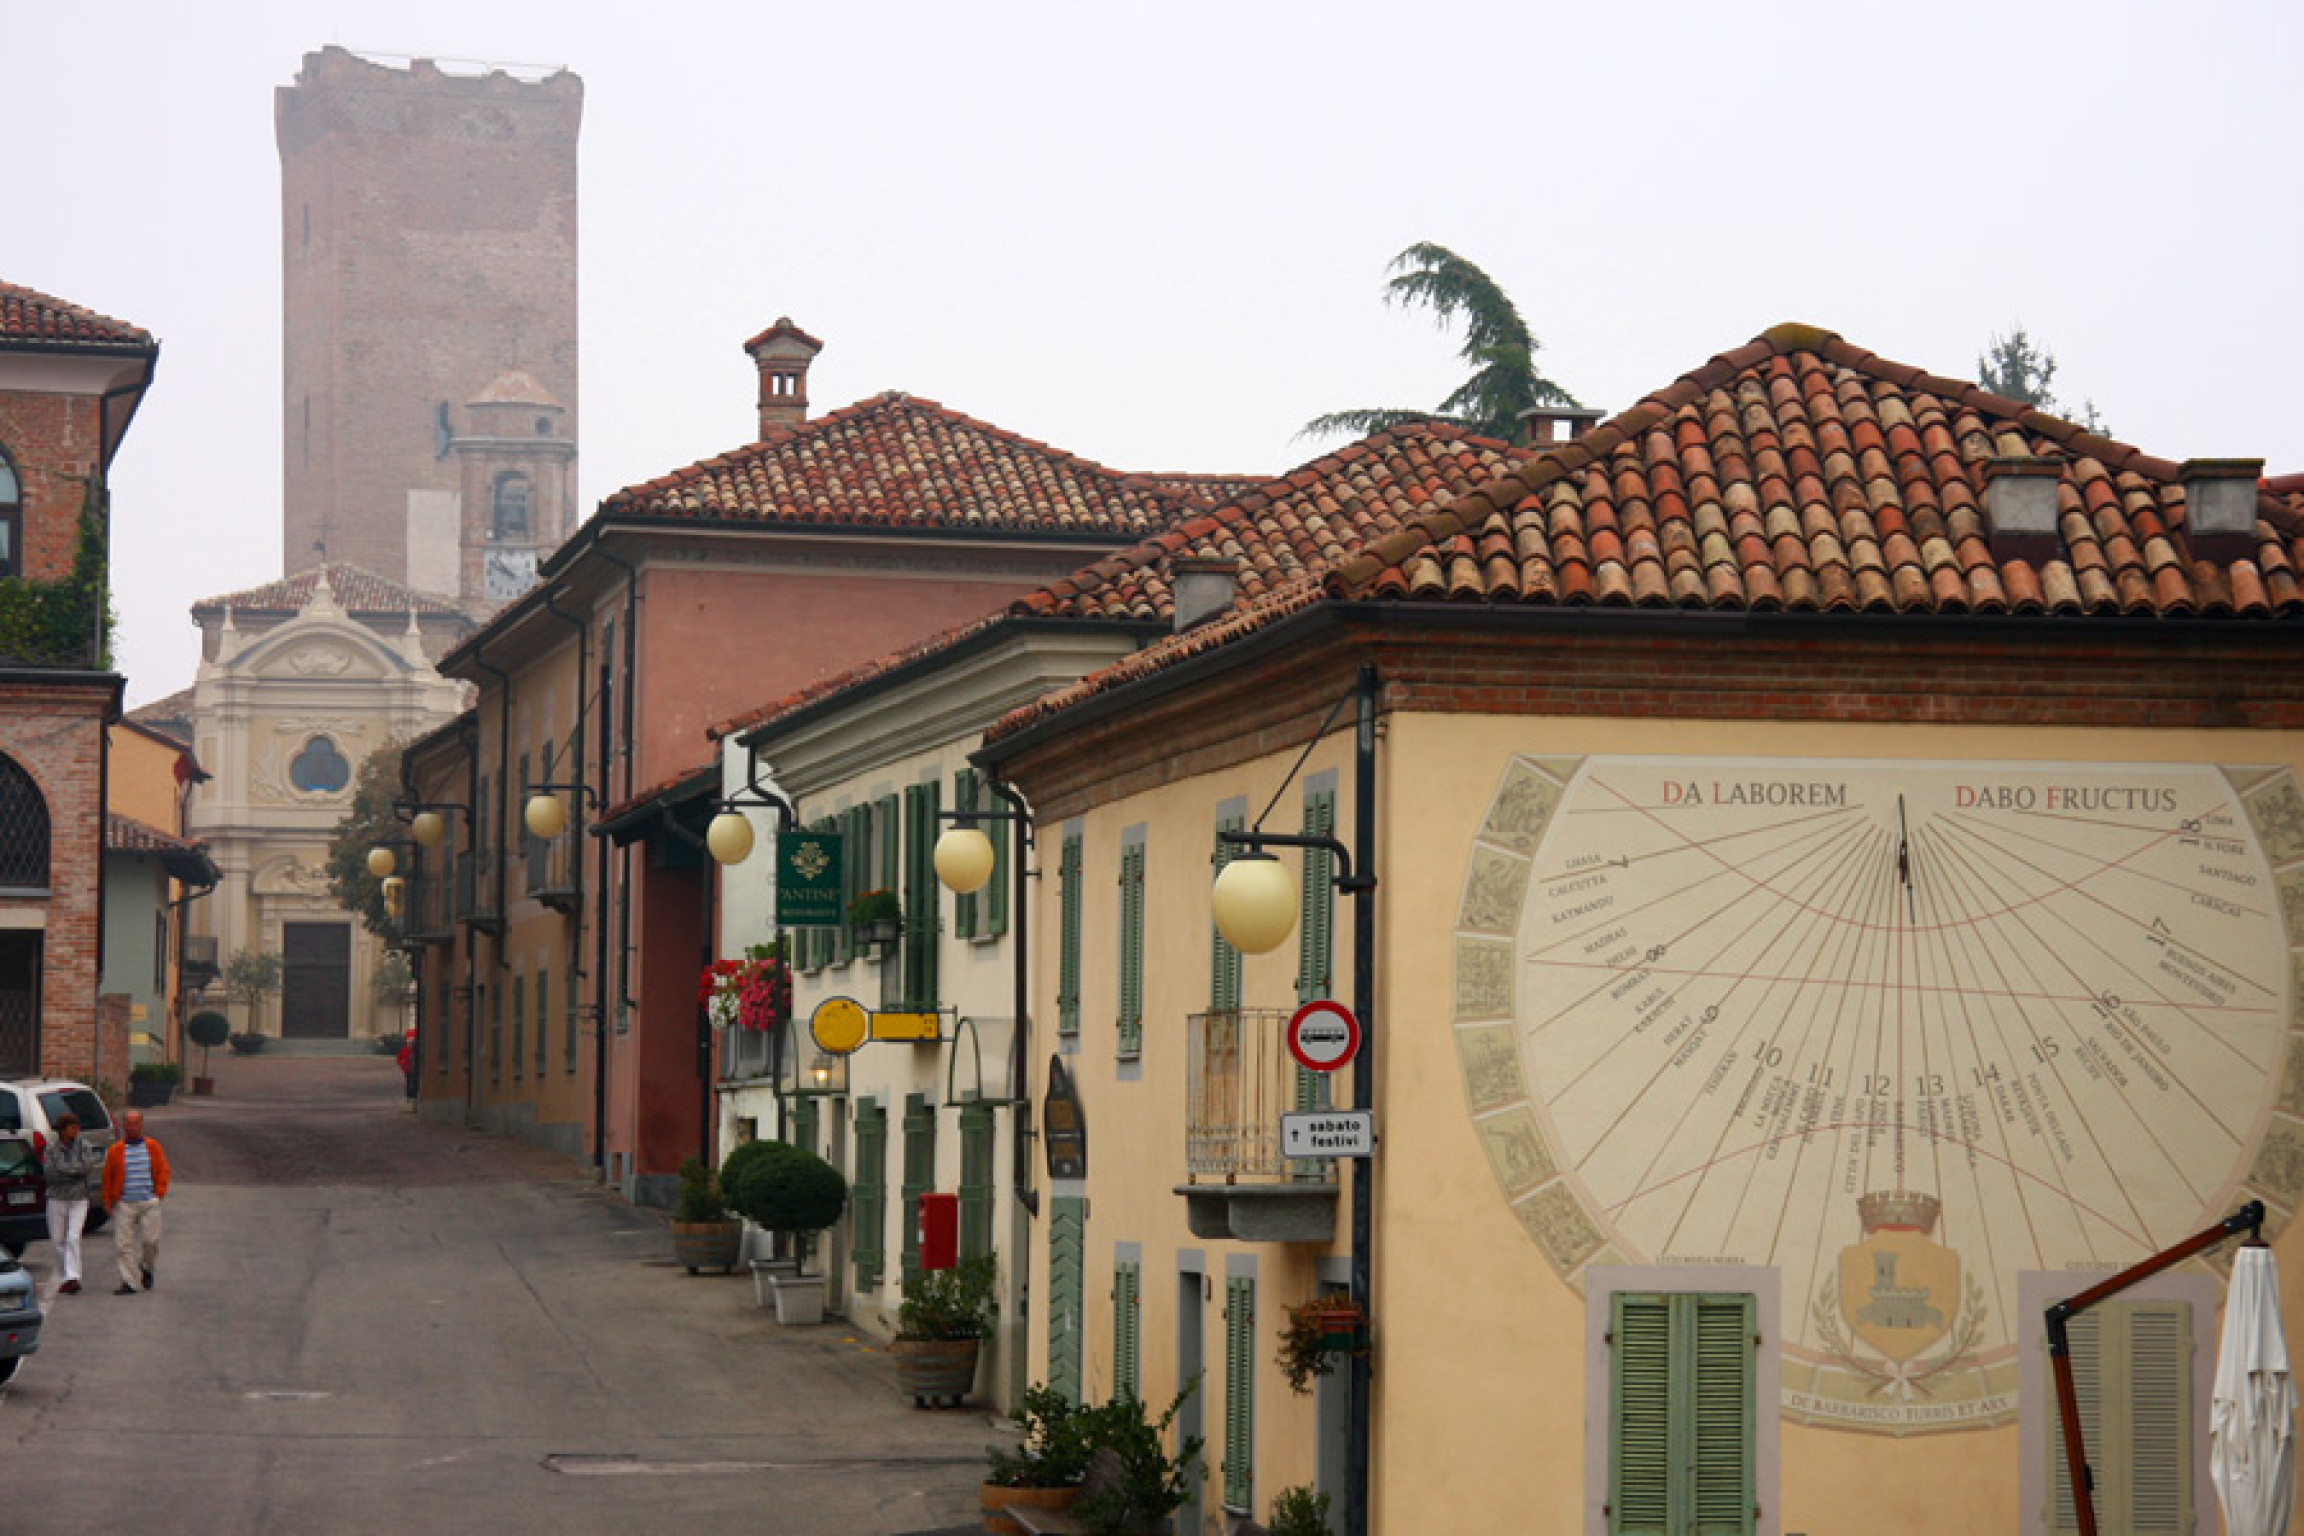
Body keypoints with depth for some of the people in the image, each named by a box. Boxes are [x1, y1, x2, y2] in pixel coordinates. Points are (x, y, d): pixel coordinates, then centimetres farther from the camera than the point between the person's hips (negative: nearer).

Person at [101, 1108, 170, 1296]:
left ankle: (146, 1268, 27)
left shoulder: (153, 1147, 7)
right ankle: (128, 1282, 0)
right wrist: (108, 1201, 5)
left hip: (149, 1203, 0)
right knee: (123, 1244, -4)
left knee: (151, 1240, -4)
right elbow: (108, 1177, 9)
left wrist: (159, 1193, 0)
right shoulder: (115, 1150, 5)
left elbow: (163, 1171, 11)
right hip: (124, 1203, 0)